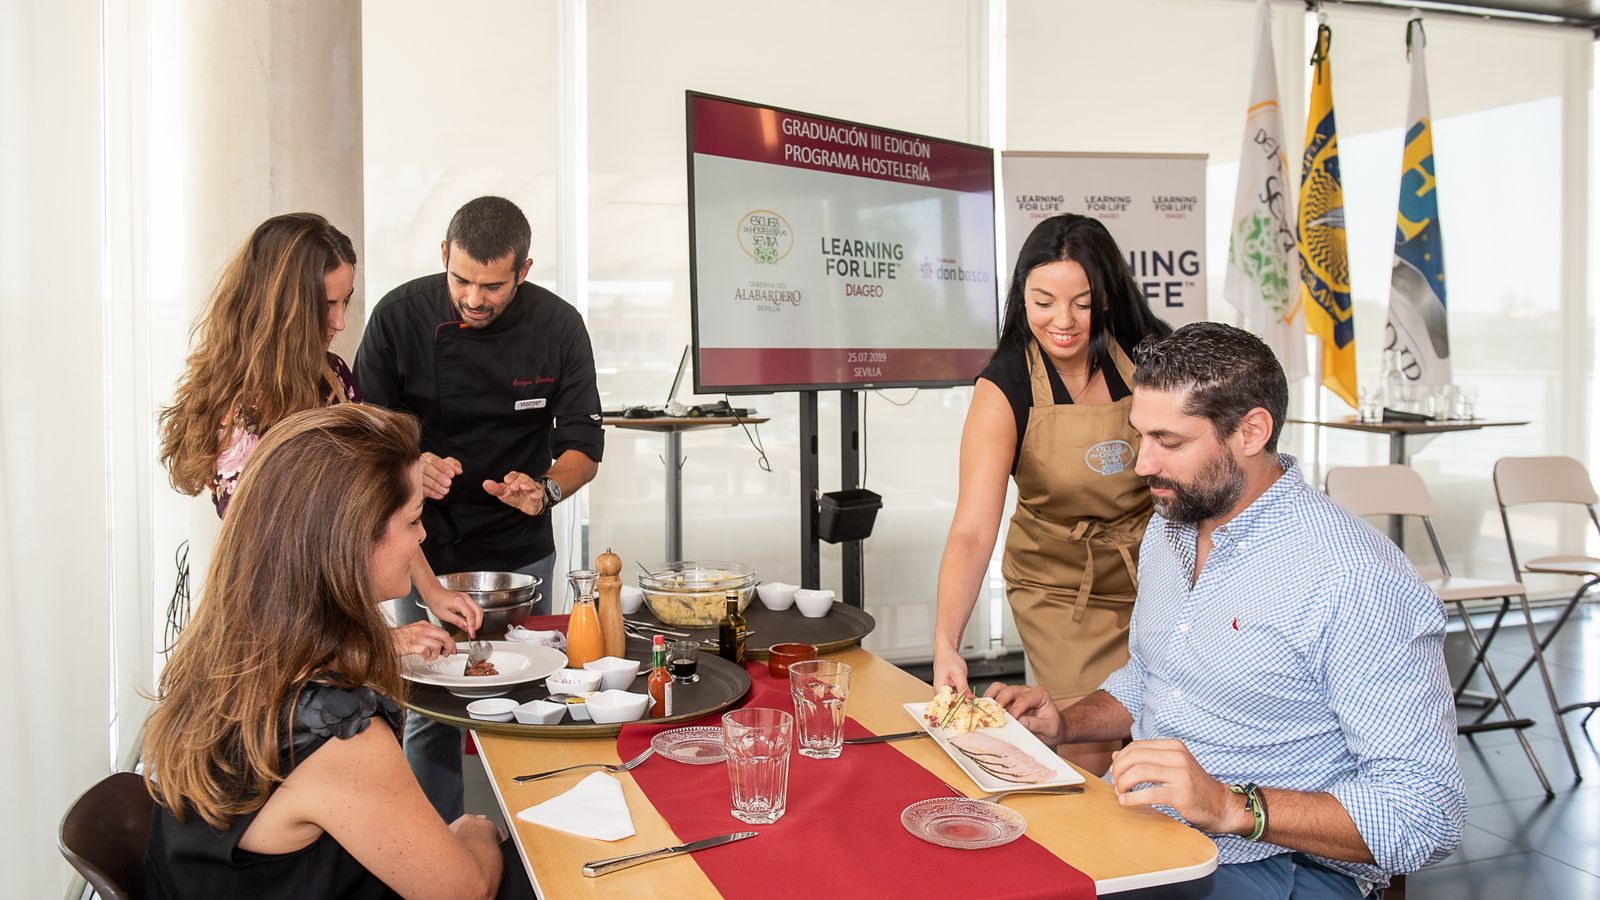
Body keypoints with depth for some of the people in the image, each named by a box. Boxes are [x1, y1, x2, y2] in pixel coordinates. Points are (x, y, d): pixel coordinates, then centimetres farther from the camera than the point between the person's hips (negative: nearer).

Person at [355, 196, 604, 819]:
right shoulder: (400, 315, -9)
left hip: (520, 551, 1)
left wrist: (544, 487, -25)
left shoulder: (558, 325, -8)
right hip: (425, 550, 0)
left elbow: (583, 446, -4)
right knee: (428, 713, 4)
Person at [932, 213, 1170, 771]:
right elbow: (972, 531, -28)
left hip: (1157, 573, 3)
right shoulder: (1004, 390, -20)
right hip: (1061, 590, -2)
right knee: (1090, 756, -6)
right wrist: (945, 643, -40)